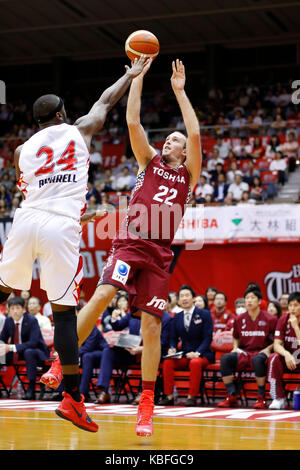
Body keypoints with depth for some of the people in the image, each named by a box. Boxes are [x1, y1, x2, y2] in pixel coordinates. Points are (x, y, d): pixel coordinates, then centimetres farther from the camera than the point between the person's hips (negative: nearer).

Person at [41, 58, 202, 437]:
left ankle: (146, 406, 4)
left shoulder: (188, 174, 17)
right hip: (130, 242, -1)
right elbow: (132, 121, 7)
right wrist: (138, 76, 7)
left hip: (159, 253, 1)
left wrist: (179, 91, 6)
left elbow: (195, 134, 3)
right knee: (102, 294, -27)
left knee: (151, 326, -2)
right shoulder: (149, 160, 18)